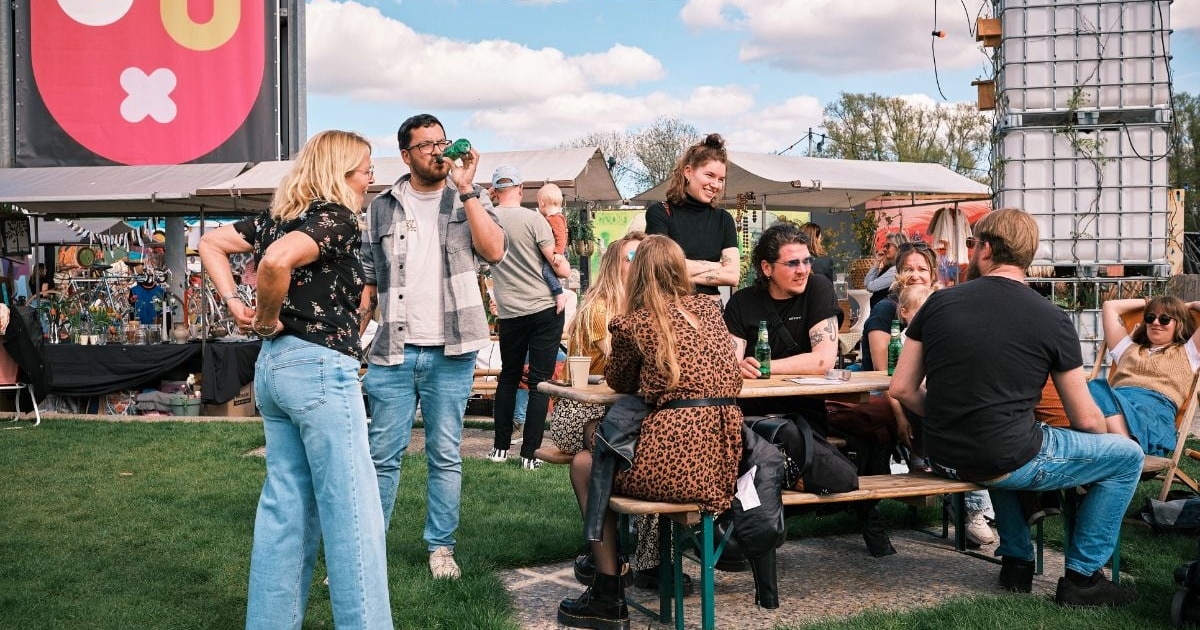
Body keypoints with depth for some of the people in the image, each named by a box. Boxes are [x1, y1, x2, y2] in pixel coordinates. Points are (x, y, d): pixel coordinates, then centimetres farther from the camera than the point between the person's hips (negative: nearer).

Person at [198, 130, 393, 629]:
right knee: (353, 512, -4)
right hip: (320, 368, -9)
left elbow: (211, 243, 19)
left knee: (286, 507, 13)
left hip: (273, 365, 9)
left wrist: (235, 305, 8)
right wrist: (268, 320, -14)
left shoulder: (282, 215, 13)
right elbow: (277, 261, -29)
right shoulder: (336, 219, -11)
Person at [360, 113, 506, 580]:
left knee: (445, 455, 6)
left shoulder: (470, 199, 6)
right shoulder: (383, 208, 8)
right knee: (383, 455, 3)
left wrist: (465, 190, -14)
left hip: (450, 353, 0)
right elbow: (369, 279, 11)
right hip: (392, 351, 1)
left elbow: (494, 251, -11)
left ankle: (440, 547, 17)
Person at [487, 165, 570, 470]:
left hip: (509, 314, 3)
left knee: (508, 378, 19)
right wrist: (564, 265, 10)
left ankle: (501, 447, 22)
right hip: (545, 310, -3)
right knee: (540, 382, 1)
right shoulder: (533, 219, -11)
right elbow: (560, 267, -11)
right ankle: (530, 454, 0)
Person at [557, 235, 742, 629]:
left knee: (583, 464, 21)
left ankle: (609, 598, 17)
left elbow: (620, 383, 14)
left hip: (675, 461, -7)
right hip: (722, 457, 7)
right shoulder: (709, 309, 13)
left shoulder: (633, 323, -2)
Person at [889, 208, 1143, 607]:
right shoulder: (1052, 320, -7)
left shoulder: (939, 302, 0)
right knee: (1127, 457, 14)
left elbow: (902, 389, 3)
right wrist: (1106, 438, 21)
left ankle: (1016, 562, 36)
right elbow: (1086, 420, -2)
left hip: (944, 459, 5)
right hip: (1007, 462, -5)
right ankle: (1082, 578, 16)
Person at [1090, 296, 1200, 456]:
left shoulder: (1187, 352, 31)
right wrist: (1147, 303, 54)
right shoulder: (1129, 349, 41)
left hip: (1155, 407, -3)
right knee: (1096, 388, -37)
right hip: (1115, 400, 3)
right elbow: (1109, 306, 49)